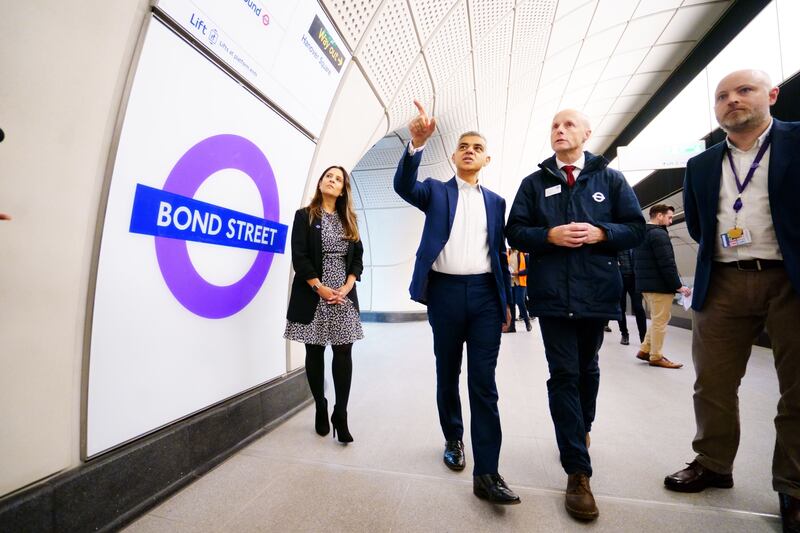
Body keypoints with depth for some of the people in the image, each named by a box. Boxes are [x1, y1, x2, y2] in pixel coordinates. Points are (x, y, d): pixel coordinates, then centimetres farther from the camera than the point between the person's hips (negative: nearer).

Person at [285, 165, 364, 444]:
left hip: (343, 296, 3)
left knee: (344, 352, 0)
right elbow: (299, 257, -6)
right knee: (315, 352, 7)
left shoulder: (348, 220, 14)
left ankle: (340, 415, 11)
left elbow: (358, 258, 8)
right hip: (313, 296, -2)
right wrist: (320, 288, -14)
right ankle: (321, 410, 24)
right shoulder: (304, 216, 4)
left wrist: (346, 288, -7)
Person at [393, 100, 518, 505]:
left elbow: (499, 252, 15)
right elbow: (403, 186, -12)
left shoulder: (495, 201, 16)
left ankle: (486, 473, 7)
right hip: (445, 292, -1)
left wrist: (506, 300, 11)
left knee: (484, 382, -1)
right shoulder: (435, 191, 9)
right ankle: (453, 439, 34)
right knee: (447, 376, 12)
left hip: (485, 294, 1)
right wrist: (417, 143, -28)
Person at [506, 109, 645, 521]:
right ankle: (578, 472, 7)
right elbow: (515, 232, 3)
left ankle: (582, 429, 45)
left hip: (597, 291, 2)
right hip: (553, 293, -1)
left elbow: (636, 228, 5)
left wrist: (601, 233, -14)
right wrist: (549, 235, -15)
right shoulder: (534, 183, 8)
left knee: (587, 368, 19)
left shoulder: (611, 179, 9)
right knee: (564, 374, -3)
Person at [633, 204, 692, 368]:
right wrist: (678, 285, -14)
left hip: (645, 284, 9)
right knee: (660, 321, 0)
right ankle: (656, 357, 8)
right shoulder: (659, 234, -14)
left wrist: (643, 281, 21)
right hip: (659, 285, -9)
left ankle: (645, 350, 20)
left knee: (657, 319, 19)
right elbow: (667, 264, -19)